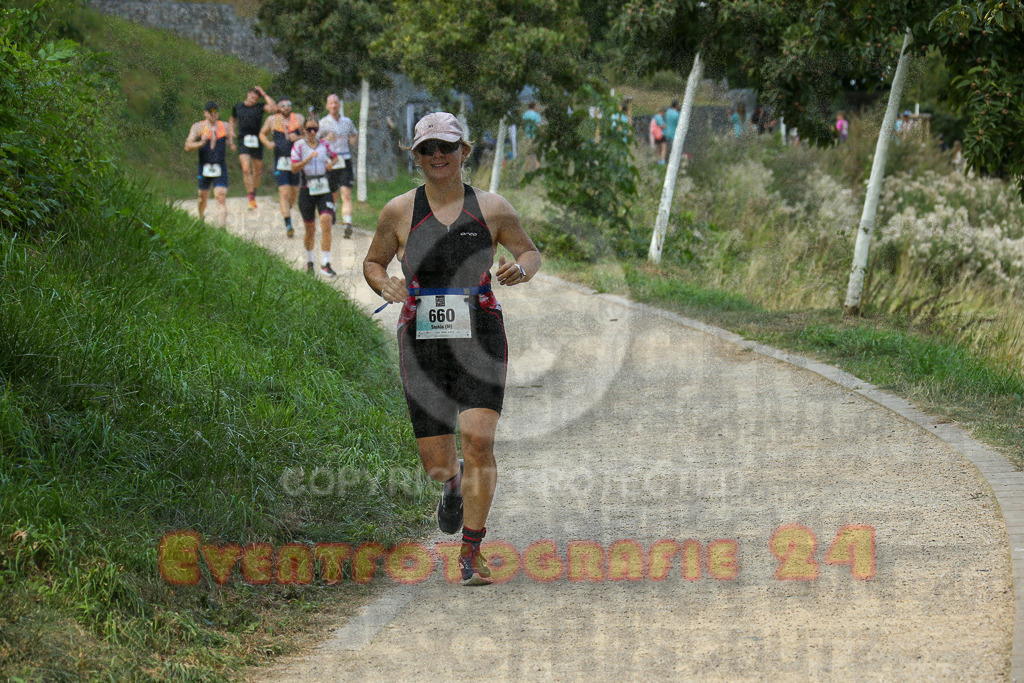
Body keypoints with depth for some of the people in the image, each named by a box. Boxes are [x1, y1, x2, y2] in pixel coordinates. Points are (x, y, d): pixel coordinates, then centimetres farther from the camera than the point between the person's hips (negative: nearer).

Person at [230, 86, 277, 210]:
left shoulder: (260, 107, 0)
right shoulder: (238, 107, 7)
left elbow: (274, 107, -19)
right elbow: (232, 120, 26)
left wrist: (264, 94, -11)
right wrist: (232, 132, 9)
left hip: (257, 142, 0)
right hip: (243, 142, 0)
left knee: (257, 170, 11)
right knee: (246, 169, -15)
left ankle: (254, 193, 35)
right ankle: (251, 199, -15)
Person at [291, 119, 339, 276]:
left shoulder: (324, 144, 5)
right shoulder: (298, 146, -3)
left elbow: (335, 156, 23)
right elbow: (294, 169, -11)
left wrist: (331, 163, 1)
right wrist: (308, 159, -24)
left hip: (323, 189, 1)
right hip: (307, 190, -1)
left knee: (326, 222, -16)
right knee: (310, 228, 7)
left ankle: (325, 263, -14)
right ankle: (309, 260, 30)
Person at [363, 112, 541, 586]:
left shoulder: (492, 209, 2)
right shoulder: (400, 212, 3)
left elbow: (531, 252, 16)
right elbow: (373, 263, 16)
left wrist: (520, 269, -8)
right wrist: (384, 284, -7)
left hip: (480, 339, -1)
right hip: (422, 344, 1)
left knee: (478, 439, -19)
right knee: (436, 465, 1)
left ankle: (471, 554, -6)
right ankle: (455, 483, 42)